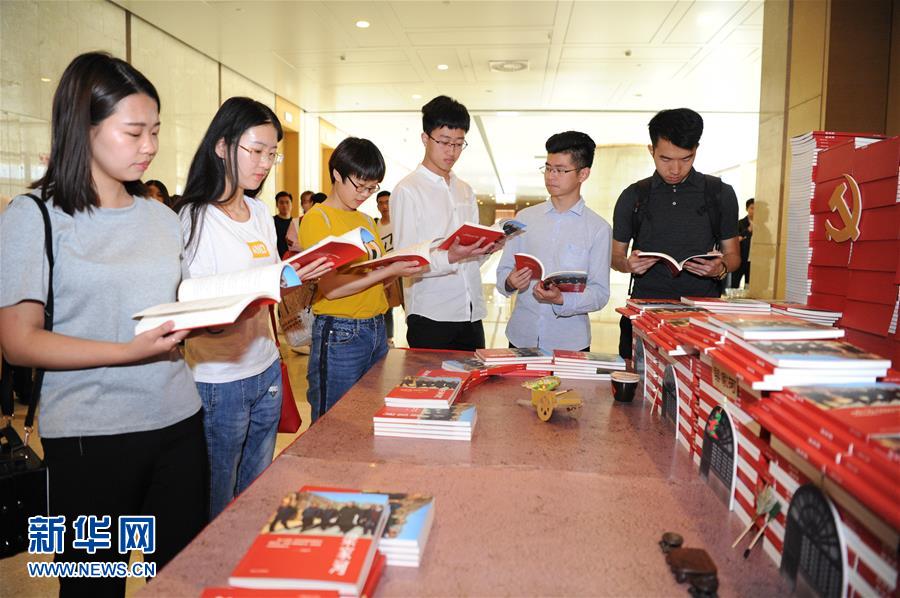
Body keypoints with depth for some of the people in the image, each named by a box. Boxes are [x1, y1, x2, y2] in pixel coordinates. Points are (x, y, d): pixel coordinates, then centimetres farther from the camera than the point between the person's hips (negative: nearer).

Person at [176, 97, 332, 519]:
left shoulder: (261, 213, 10)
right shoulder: (195, 218, -13)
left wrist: (304, 274, -1)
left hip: (266, 371, 7)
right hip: (220, 380, -7)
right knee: (216, 507, 10)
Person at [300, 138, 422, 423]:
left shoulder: (367, 221, 16)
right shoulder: (317, 218, -8)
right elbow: (330, 288, -17)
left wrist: (403, 267, -4)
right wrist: (390, 271, -19)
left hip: (377, 331, 8)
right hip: (339, 335, -7)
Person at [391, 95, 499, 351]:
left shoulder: (465, 191, 18)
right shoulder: (407, 190, -4)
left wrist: (487, 247, -3)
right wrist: (450, 257, -26)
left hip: (472, 314, 6)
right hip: (430, 317, -6)